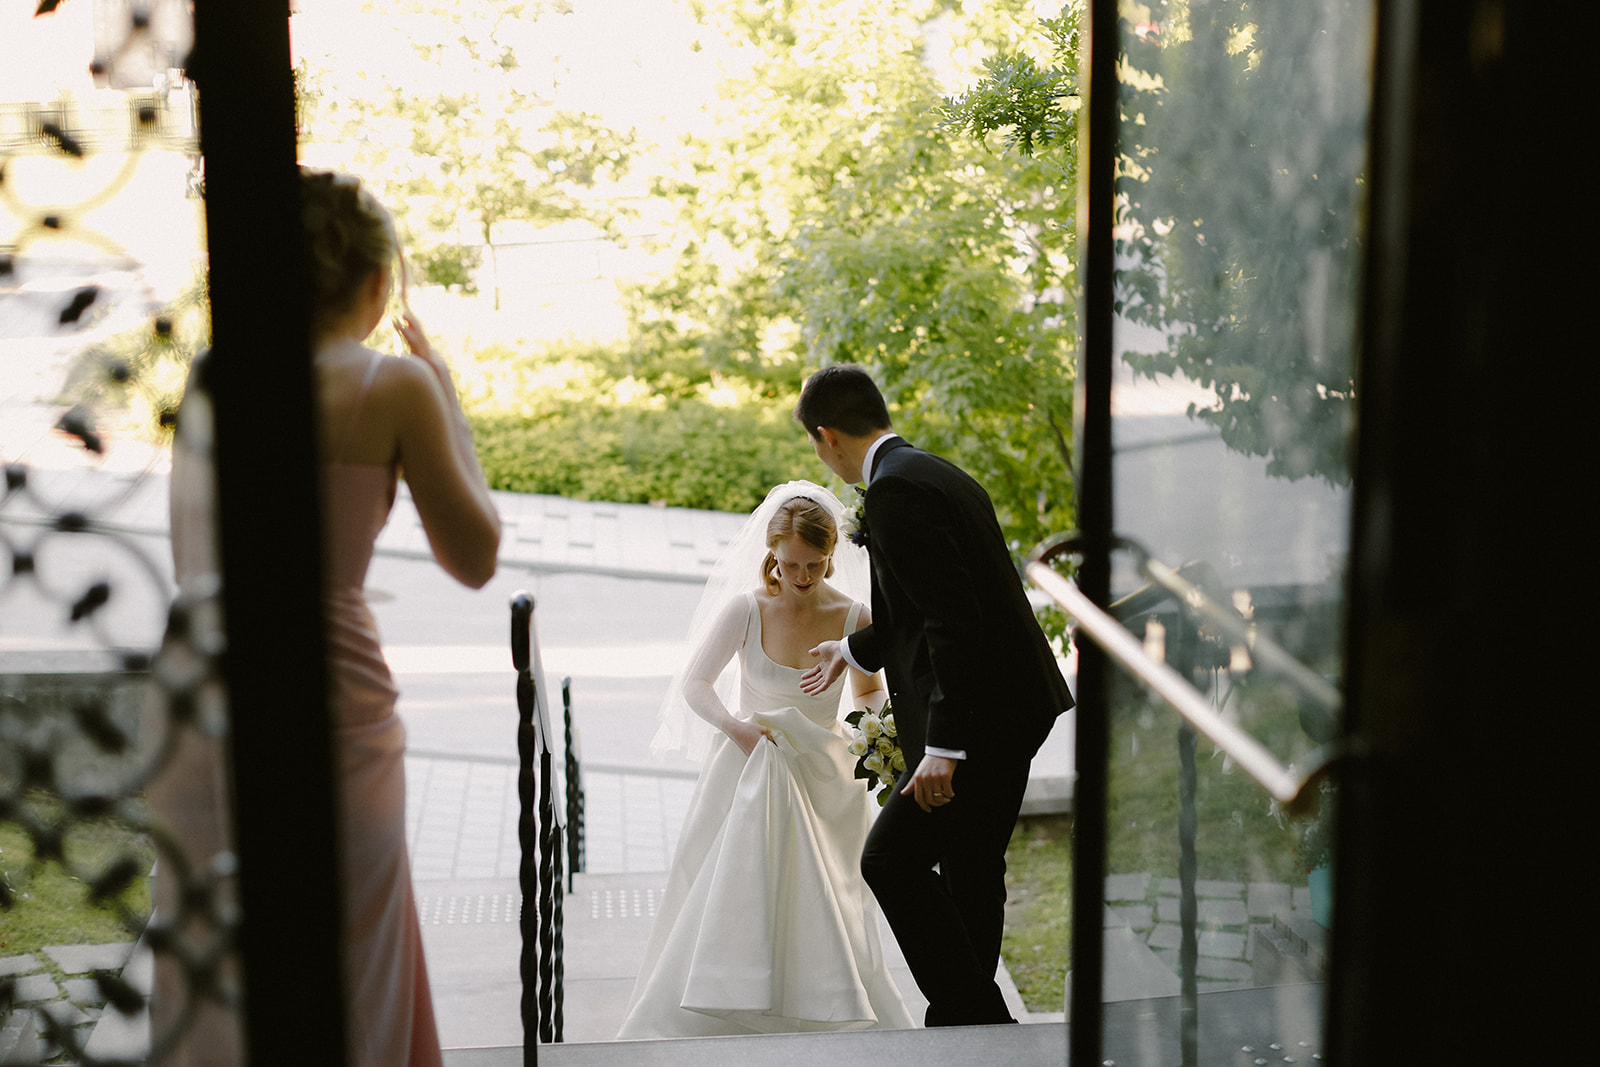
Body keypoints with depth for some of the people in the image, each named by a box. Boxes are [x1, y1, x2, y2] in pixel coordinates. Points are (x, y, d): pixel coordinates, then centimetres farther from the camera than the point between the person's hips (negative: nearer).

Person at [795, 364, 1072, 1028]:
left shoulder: (895, 491, -15)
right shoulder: (938, 475, 16)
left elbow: (953, 619, -23)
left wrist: (944, 746, -24)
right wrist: (852, 650, 41)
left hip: (982, 715, -10)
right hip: (1012, 705, 10)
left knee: (891, 860, -6)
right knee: (969, 868, 17)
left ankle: (974, 1016, -1)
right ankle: (969, 1023, 28)